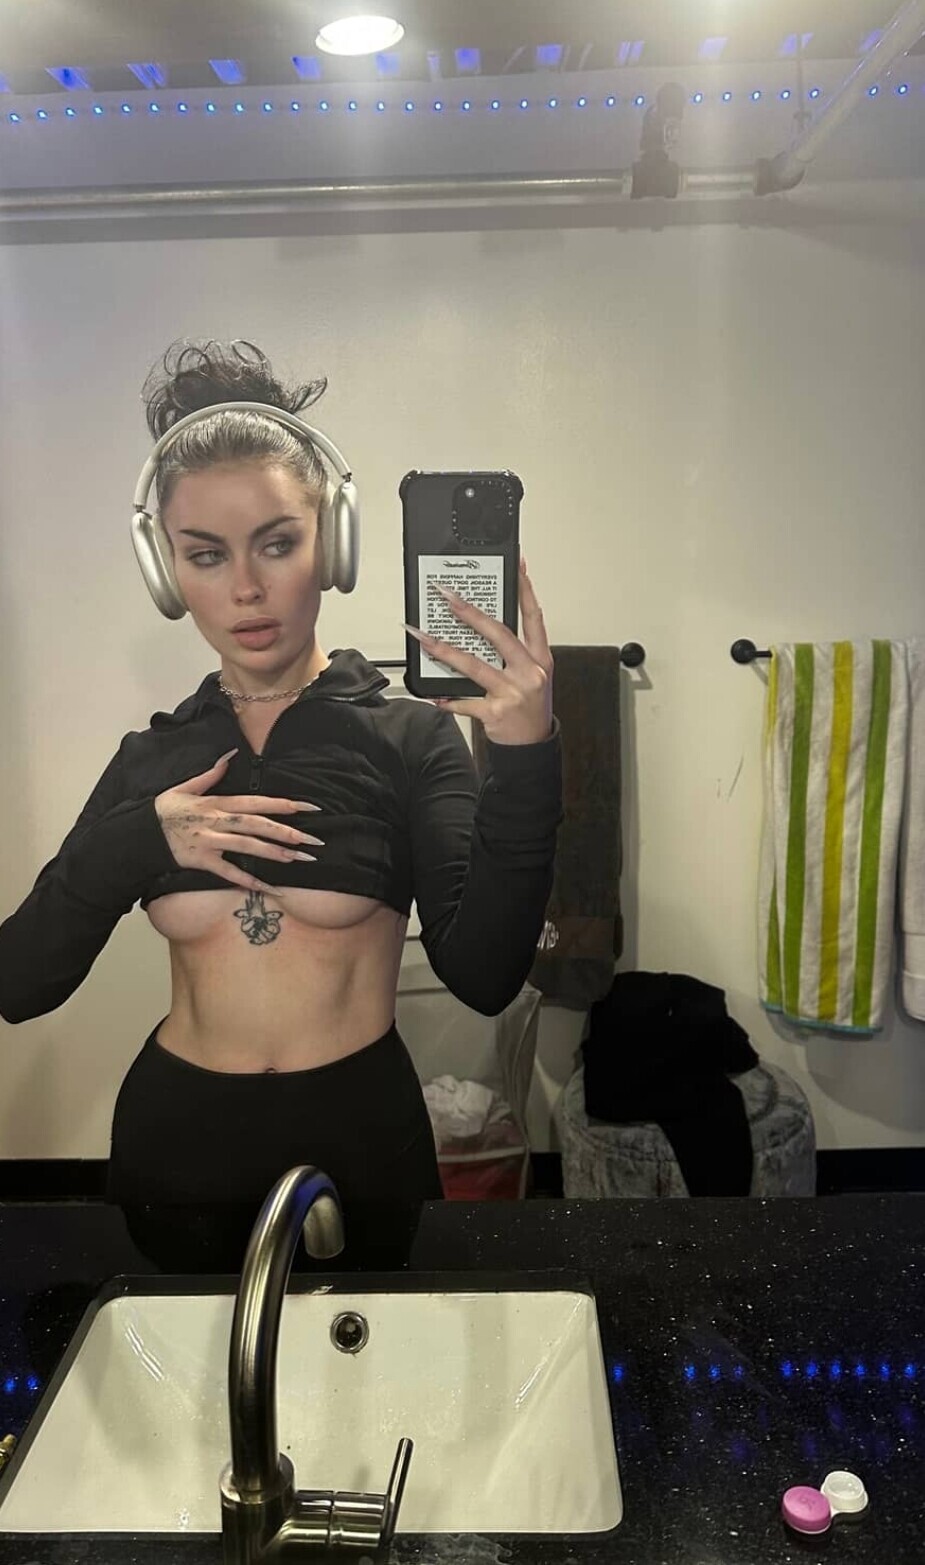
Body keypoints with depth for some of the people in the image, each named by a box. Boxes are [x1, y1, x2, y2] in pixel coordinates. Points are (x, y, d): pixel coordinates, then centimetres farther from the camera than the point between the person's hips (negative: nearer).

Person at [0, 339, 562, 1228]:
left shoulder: (408, 733, -9)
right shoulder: (149, 759, 1)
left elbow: (483, 977, -19)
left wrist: (525, 762, -30)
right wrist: (134, 841, -16)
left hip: (358, 1129, -2)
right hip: (176, 1133, 3)